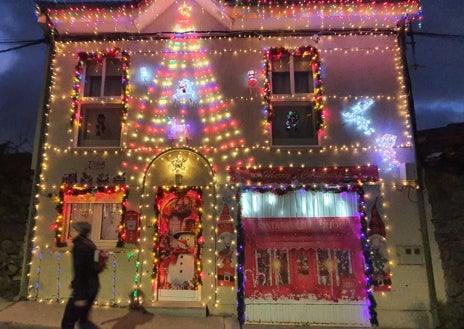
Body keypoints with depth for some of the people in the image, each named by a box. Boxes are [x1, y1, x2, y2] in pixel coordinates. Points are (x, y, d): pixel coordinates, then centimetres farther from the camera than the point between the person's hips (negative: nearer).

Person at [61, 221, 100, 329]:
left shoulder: (78, 246, -14)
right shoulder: (90, 245, 12)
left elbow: (79, 271, -19)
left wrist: (80, 296, -21)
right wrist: (75, 283, 30)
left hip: (84, 288, -9)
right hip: (93, 286, 9)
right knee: (83, 320, 19)